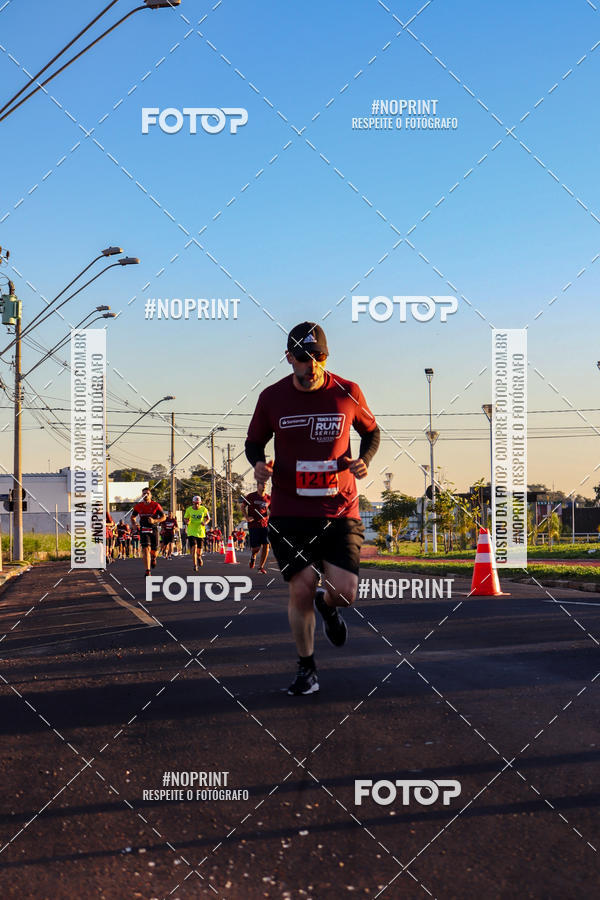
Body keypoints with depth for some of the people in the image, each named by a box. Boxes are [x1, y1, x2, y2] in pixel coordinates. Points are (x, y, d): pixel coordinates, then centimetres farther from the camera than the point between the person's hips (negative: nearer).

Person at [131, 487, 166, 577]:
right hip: (143, 530, 0)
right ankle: (147, 571, -16)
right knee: (146, 549, -15)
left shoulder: (156, 505, -5)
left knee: (154, 550, 8)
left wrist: (154, 521, -19)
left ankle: (153, 557, 48)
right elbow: (133, 517, 17)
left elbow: (164, 517, -2)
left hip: (154, 529, 0)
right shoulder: (138, 506, 2)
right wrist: (134, 524, -2)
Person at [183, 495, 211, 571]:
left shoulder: (204, 509, -2)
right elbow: (185, 518, 9)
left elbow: (208, 518, 9)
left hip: (200, 531, 1)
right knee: (194, 548, -14)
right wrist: (187, 521, -14)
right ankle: (195, 565, -8)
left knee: (199, 548, 10)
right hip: (191, 531, -1)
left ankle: (199, 556, 47)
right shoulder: (189, 509, -3)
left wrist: (205, 522, -13)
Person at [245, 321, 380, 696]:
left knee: (345, 592, -10)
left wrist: (365, 460, -4)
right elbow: (254, 441, 15)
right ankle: (307, 668, 17)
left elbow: (372, 431, 16)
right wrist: (258, 463, -7)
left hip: (340, 511, 0)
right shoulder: (272, 398, 1)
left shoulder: (348, 392, 0)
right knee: (301, 590, -5)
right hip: (290, 512, 0)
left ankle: (327, 604, 30)